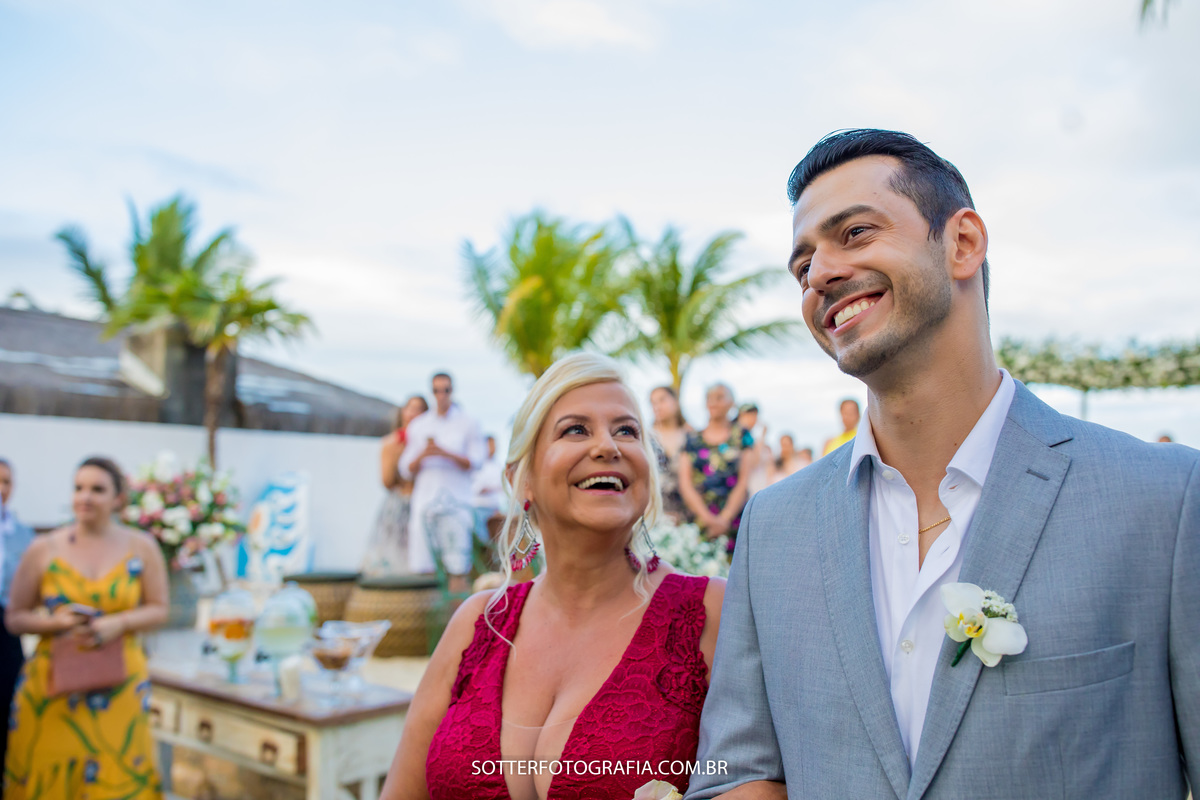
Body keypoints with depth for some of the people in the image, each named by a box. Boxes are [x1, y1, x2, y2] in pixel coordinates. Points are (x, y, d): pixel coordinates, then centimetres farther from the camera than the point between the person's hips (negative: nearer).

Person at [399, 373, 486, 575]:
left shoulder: (468, 424, 8)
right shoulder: (417, 426, 15)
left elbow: (475, 463, 0)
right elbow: (406, 471, 13)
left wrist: (445, 453, -13)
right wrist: (423, 455, -7)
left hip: (457, 497, -2)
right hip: (425, 496, 2)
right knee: (421, 564, -4)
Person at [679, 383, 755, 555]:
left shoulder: (742, 436, 9)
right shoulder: (692, 439, 12)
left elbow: (745, 481, 2)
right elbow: (685, 483, 5)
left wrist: (724, 518, -8)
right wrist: (708, 518, -6)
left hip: (734, 518, -1)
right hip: (699, 520, 1)